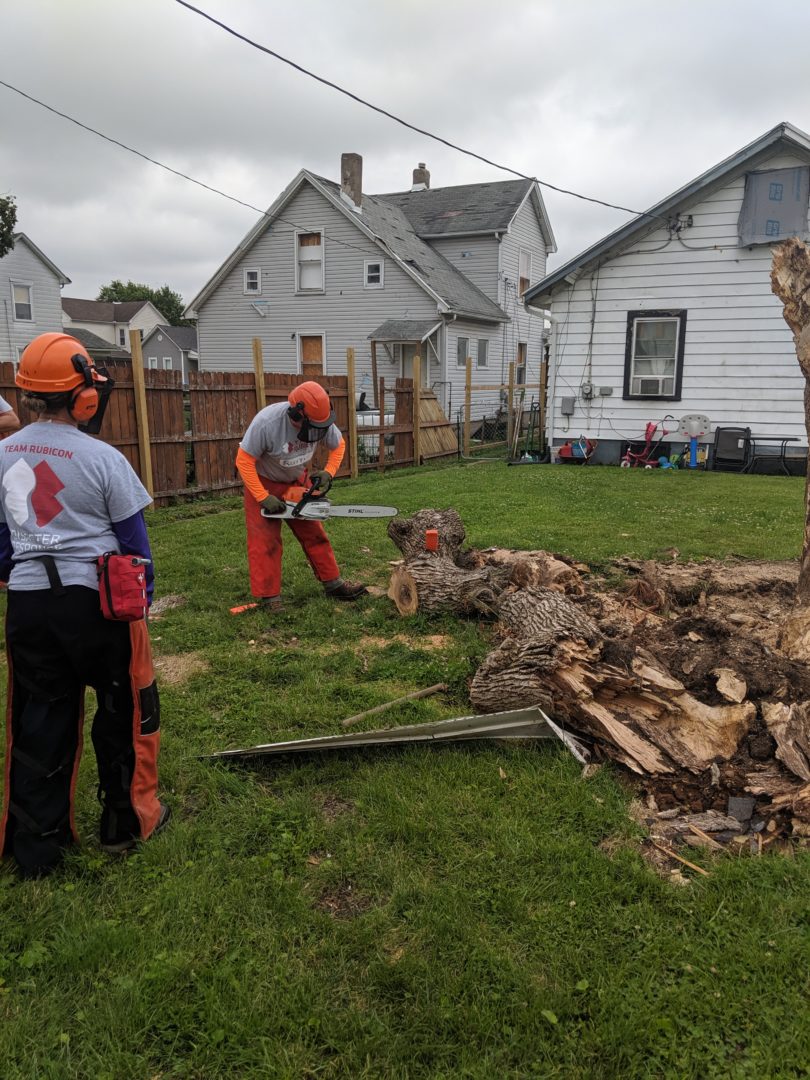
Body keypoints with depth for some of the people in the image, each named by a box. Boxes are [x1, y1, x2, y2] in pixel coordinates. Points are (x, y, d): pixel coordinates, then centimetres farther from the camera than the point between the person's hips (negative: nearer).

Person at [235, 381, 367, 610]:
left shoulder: (321, 420, -22)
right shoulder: (266, 422, -36)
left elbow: (338, 445, -1)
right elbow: (243, 461, -28)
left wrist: (328, 473, -15)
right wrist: (264, 498, -28)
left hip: (298, 481, 5)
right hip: (263, 483, -4)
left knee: (314, 533, 6)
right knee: (265, 540, -5)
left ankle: (333, 584, 15)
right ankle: (268, 597, 2)